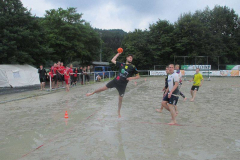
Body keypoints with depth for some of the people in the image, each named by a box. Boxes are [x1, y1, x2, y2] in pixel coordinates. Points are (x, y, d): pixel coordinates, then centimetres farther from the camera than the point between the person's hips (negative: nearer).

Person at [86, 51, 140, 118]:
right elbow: (112, 60, 12)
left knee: (120, 98, 7)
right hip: (115, 81, 2)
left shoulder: (133, 67, -2)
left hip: (123, 84, -1)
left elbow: (138, 76, 0)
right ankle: (92, 93, 24)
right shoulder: (122, 64, 5)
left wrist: (132, 78, -17)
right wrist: (118, 54, 10)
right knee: (104, 87, 3)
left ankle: (118, 111, 26)